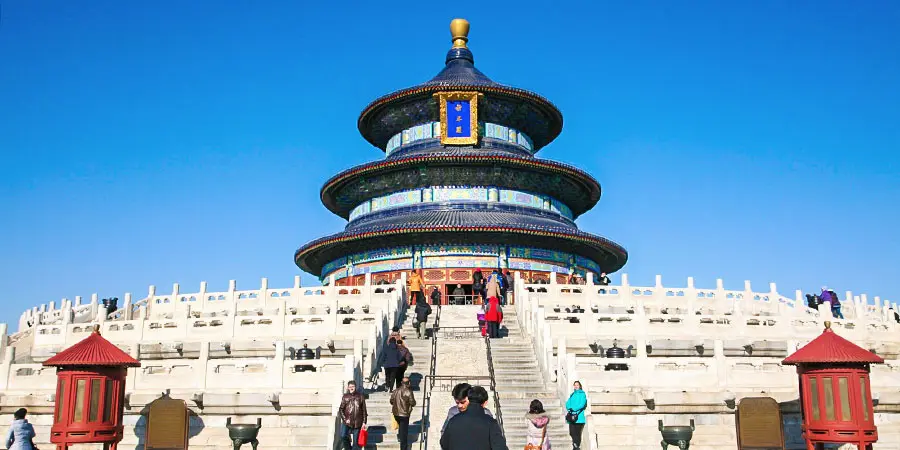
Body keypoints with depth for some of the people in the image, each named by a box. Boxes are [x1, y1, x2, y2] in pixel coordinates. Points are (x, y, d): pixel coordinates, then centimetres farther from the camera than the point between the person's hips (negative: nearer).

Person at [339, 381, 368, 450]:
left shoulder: (360, 396, 3)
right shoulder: (345, 397, 5)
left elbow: (364, 410, 6)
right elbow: (341, 409, 5)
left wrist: (364, 422, 2)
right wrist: (345, 419, -8)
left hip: (357, 423, 0)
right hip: (347, 422, 0)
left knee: (356, 441, 3)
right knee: (343, 436, -19)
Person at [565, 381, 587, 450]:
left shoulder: (582, 394, 2)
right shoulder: (572, 395, 20)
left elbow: (582, 404, -12)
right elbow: (568, 403, 10)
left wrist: (574, 409, -21)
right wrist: (569, 408, -12)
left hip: (579, 417, -5)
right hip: (571, 417, 5)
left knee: (577, 433, -5)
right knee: (572, 433, 3)